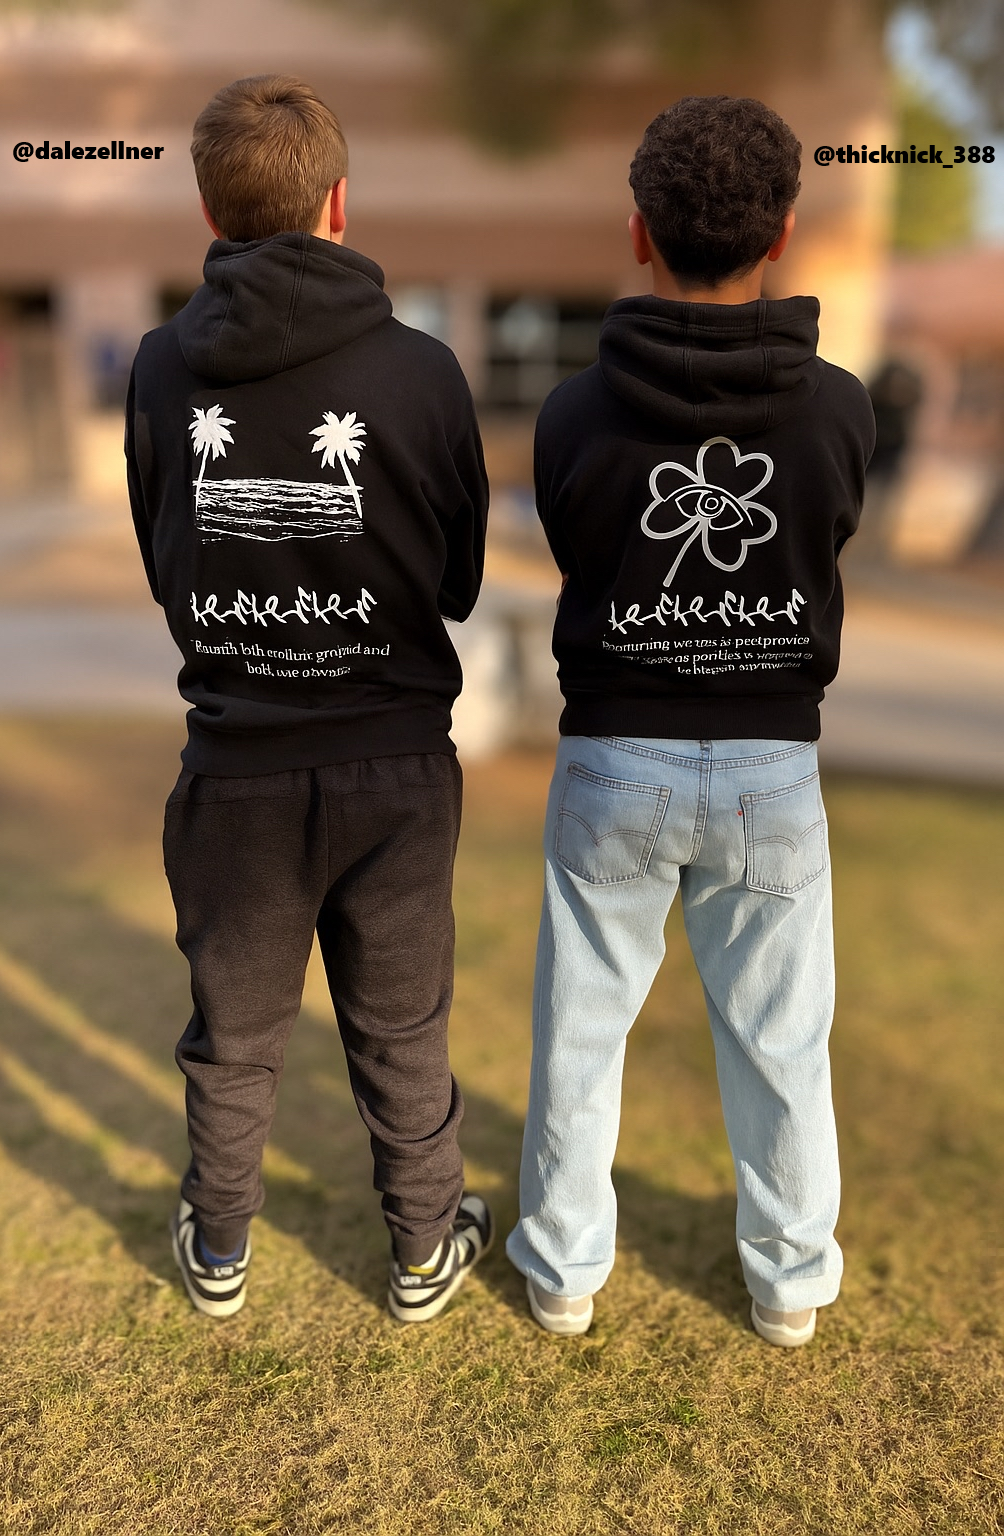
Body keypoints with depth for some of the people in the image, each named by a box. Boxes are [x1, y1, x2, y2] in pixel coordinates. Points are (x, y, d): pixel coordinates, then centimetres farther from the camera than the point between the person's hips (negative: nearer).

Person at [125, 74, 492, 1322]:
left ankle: (219, 1254, 42)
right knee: (400, 1033, 17)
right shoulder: (421, 370, -12)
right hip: (395, 763, -1)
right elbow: (460, 581, -1)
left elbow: (160, 572, 4)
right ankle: (427, 1253, 38)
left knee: (233, 1034, 20)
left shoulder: (161, 368, -7)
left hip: (234, 766, 2)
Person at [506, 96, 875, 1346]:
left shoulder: (575, 412, -12)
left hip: (614, 762, 0)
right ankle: (790, 1278, 37)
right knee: (778, 1040, 17)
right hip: (773, 765, 1)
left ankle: (562, 1267, 34)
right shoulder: (839, 407, -9)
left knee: (582, 1026, 16)